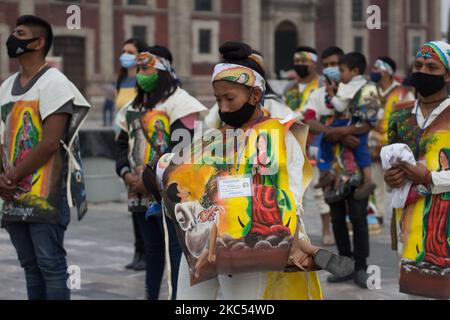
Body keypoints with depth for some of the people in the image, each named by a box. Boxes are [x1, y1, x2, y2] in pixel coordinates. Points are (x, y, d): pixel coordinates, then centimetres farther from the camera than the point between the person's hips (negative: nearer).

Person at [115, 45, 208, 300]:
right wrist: (126, 173, 0)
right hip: (141, 192, 8)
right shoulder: (135, 105, 18)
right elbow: (124, 142, 19)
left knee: (175, 245, -7)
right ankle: (151, 295, 22)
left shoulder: (177, 100, -8)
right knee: (152, 246, 14)